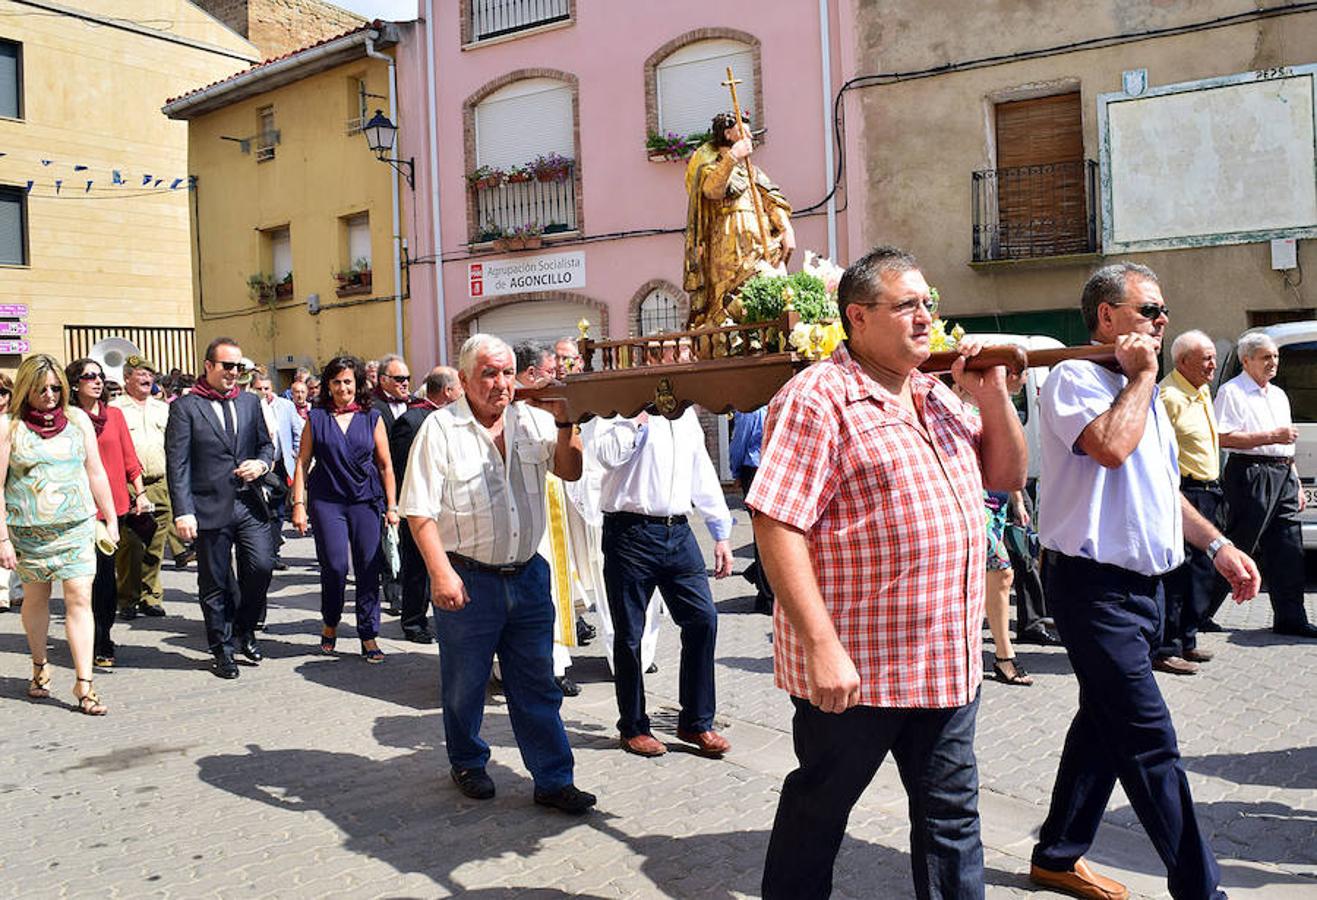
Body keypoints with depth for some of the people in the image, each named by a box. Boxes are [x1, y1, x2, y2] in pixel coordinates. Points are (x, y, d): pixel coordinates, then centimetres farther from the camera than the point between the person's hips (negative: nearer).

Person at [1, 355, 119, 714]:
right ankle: (40, 666, 35)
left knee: (80, 599, -7)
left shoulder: (78, 419, 6)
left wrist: (111, 519, 11)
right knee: (36, 597, 13)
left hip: (77, 526, 1)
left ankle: (84, 683, -6)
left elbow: (96, 472, 11)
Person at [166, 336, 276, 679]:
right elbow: (177, 464, -7)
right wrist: (183, 512, -13)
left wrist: (262, 463, -4)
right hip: (211, 508, -3)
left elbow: (266, 443, 20)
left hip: (249, 504, 4)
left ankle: (244, 629, 20)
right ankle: (222, 649, 21)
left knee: (261, 567, -5)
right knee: (215, 583, 6)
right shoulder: (185, 407, -2)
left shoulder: (250, 402, 12)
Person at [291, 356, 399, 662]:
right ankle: (330, 623, 21)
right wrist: (299, 504, -1)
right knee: (334, 565, -6)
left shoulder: (372, 418, 6)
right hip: (326, 501, -1)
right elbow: (302, 463, 6)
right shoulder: (316, 418, 5)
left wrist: (391, 506, 4)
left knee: (369, 567, -1)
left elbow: (385, 465, 7)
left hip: (366, 500, 1)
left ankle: (369, 635, 10)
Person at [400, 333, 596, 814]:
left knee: (537, 683, 10)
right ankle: (468, 765, 35)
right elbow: (419, 510, -11)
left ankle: (553, 779, 18)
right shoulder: (440, 429, -8)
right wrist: (440, 572, -19)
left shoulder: (532, 420, 5)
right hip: (468, 579, -4)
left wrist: (564, 421, -9)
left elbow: (570, 471, 4)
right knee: (465, 684, 12)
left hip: (527, 575, 4)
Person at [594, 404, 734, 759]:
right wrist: (641, 413, -18)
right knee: (629, 634, 5)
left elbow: (702, 470, 20)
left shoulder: (685, 412, 18)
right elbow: (608, 454, -23)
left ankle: (696, 723, 14)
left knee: (703, 618, -1)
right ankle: (633, 727, 21)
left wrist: (721, 533, 17)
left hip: (678, 533, 5)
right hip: (630, 533, -5)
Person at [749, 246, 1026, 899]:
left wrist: (993, 394, 2)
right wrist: (822, 646, -24)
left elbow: (1008, 475, 19)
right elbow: (775, 526, -20)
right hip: (851, 668, -7)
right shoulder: (817, 398, -13)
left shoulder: (937, 396, 13)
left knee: (952, 813, 17)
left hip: (948, 664, 7)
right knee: (819, 808, 12)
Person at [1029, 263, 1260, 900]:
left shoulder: (1140, 391, 19)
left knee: (1104, 724, 15)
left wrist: (1216, 546, 17)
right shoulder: (1075, 377, -10)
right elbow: (1111, 446, -29)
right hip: (1095, 586, -10)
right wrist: (1143, 373, -14)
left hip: (1144, 585, 10)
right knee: (1149, 741, -7)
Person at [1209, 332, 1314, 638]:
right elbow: (1225, 438, -16)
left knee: (1288, 551, 5)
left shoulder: (1279, 395, 23)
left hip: (1283, 475, 8)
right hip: (1250, 474, -8)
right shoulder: (1232, 392, -4)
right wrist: (1272, 436, -15)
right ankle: (1199, 613, 2)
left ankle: (1290, 618, 11)